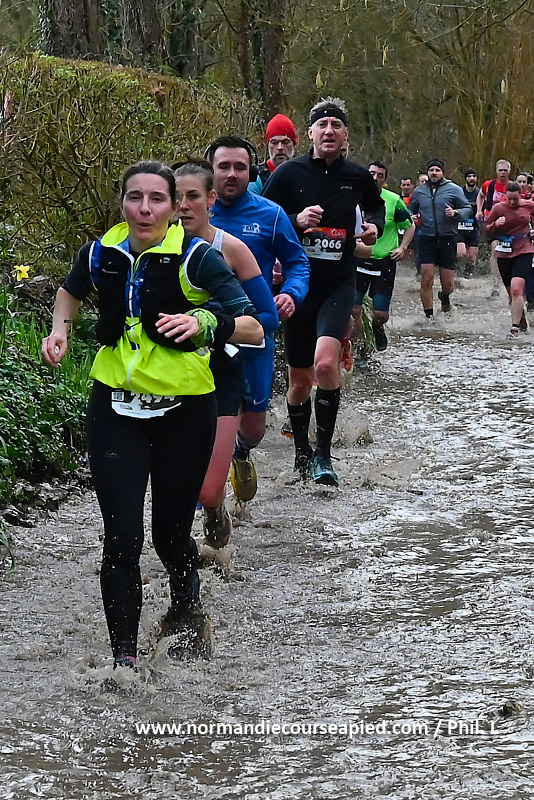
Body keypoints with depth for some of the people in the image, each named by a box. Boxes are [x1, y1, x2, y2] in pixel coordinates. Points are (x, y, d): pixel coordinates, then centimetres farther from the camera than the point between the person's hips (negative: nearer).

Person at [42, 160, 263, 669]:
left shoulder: (196, 258, -13)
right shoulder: (102, 254, -1)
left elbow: (253, 329, -19)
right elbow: (70, 291, 23)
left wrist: (204, 324, -36)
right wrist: (59, 329, 3)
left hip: (184, 410, -2)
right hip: (116, 407, 2)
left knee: (169, 531, 10)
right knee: (122, 538, -8)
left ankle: (185, 608, 43)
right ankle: (124, 659, -1)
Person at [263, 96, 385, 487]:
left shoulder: (358, 177, 4)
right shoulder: (289, 173, -3)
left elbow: (377, 205, 25)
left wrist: (375, 225, 4)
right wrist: (296, 220, -18)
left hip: (338, 284, 0)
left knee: (326, 362, -24)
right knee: (300, 379, 9)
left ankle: (323, 454, -14)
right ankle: (302, 452, 31)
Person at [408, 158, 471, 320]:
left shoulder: (454, 189, 1)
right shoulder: (419, 191, 9)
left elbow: (467, 209, 3)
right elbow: (411, 211, 21)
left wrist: (455, 213, -17)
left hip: (447, 239, -1)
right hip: (427, 239, 1)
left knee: (448, 284, 4)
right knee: (426, 280, -8)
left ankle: (444, 296, 40)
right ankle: (429, 316, 3)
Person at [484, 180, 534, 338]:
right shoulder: (498, 208, -2)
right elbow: (487, 229, 4)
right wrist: (495, 224, -15)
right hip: (504, 254, 2)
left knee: (516, 289, -19)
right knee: (512, 293, 12)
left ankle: (515, 328, -18)